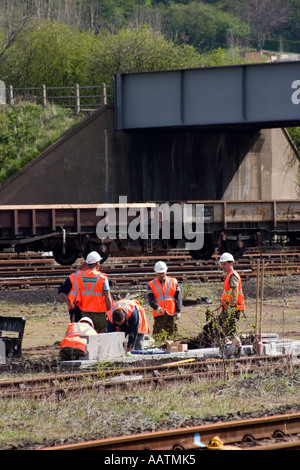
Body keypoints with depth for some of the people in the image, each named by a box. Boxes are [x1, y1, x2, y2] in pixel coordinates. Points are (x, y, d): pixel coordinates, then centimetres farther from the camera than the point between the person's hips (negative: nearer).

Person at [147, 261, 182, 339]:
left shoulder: (173, 282, 11)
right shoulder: (151, 285, 8)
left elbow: (178, 298, 8)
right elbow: (151, 299, -3)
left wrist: (178, 311, -2)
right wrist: (156, 307, -23)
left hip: (171, 315, 1)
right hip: (159, 315, -1)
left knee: (171, 335, 4)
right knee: (158, 337, -5)